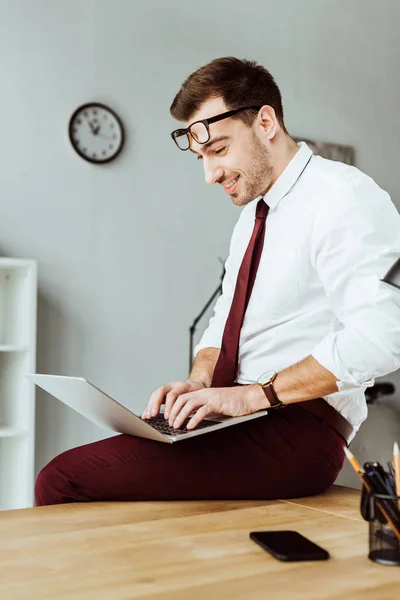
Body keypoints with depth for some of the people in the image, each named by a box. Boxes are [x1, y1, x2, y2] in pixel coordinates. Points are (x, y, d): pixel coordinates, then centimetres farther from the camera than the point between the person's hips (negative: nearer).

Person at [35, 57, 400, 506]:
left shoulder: (342, 196, -11)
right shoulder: (253, 210, 19)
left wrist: (255, 393, -21)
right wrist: (200, 382, 0)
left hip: (296, 428, -8)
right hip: (237, 415, 9)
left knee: (64, 481, -19)